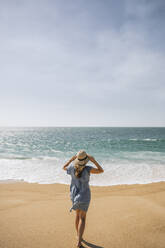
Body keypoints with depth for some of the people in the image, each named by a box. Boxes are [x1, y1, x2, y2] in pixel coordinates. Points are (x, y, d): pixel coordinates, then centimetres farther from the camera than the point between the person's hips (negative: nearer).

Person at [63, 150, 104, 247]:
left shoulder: (72, 167, -13)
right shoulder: (87, 169, -24)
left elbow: (64, 167, 11)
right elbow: (101, 170, -10)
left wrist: (72, 158, 8)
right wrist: (93, 160, -15)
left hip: (74, 194, 4)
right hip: (84, 195, -4)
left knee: (78, 214, 24)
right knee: (82, 218, 8)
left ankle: (79, 236, 39)